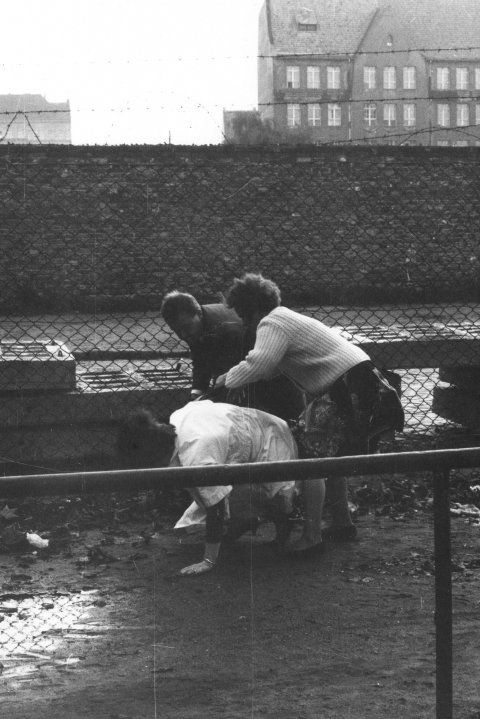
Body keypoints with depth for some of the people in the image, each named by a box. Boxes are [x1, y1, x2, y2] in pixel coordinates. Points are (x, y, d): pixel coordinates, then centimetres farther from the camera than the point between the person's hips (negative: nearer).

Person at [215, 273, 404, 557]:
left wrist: (227, 380, -8)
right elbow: (267, 365, 23)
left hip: (346, 387, -11)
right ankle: (343, 522, 29)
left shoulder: (273, 324, -10)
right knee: (331, 456, 21)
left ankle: (311, 537, -13)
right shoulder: (285, 319, 23)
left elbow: (258, 365, -23)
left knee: (313, 459, -10)